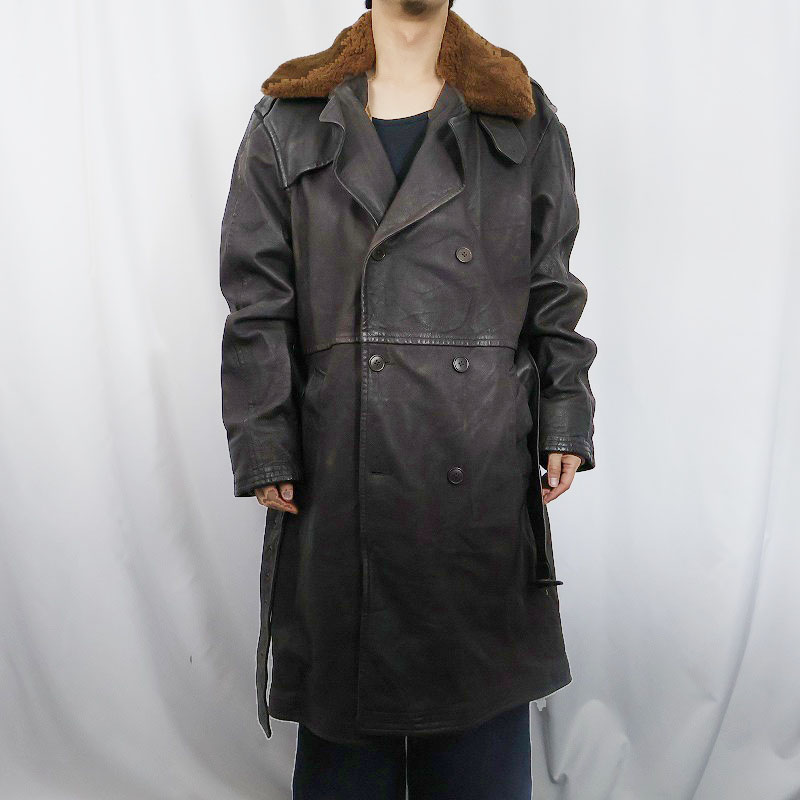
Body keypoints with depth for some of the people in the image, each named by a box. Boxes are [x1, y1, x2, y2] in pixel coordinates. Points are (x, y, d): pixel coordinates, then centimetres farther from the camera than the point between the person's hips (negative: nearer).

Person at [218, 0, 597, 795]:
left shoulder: (522, 118, 9)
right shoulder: (291, 118, 6)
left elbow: (554, 295, 8)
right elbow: (256, 302, 1)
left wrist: (566, 424, 0)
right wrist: (266, 449, -5)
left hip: (486, 462, 1)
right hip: (343, 460, 0)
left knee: (481, 721, 12)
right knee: (345, 712, 13)